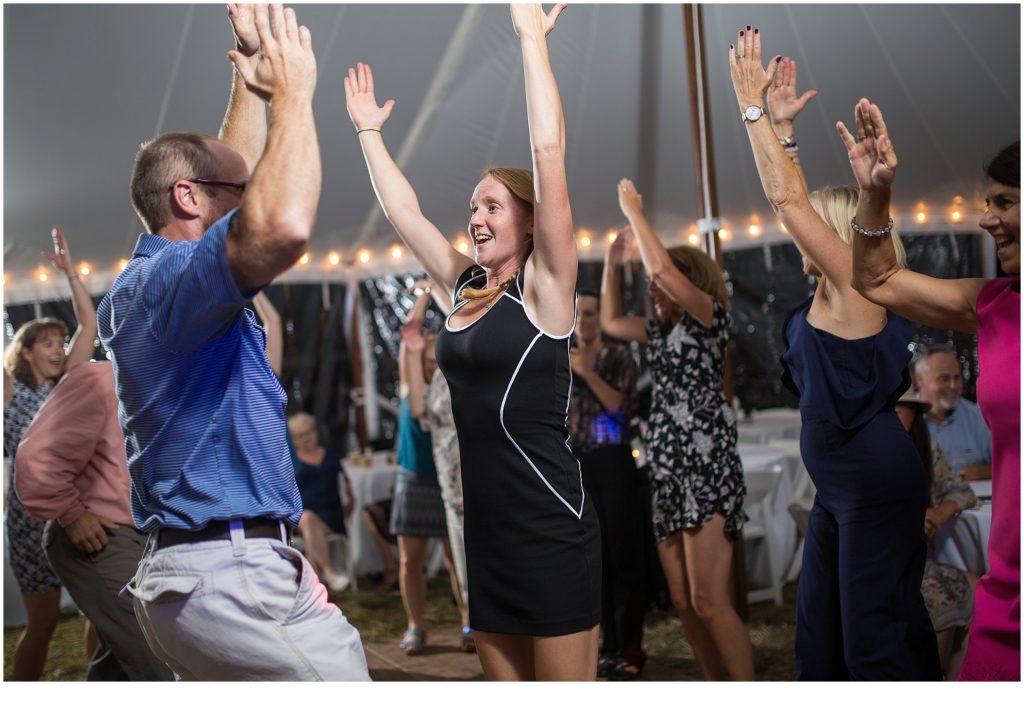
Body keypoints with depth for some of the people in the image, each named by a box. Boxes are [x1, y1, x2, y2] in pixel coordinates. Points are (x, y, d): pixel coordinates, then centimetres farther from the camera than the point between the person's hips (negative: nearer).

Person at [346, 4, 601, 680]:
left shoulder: (544, 287, -8)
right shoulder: (464, 286, 10)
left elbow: (550, 151, -16)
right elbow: (403, 209, 20)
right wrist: (369, 129, 24)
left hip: (551, 532, -7)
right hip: (488, 532, 7)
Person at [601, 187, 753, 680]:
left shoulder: (711, 318, -3)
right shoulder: (661, 331, 18)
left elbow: (663, 270, -18)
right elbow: (610, 322, 30)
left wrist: (634, 213, -7)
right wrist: (612, 264, 21)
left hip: (707, 472, -8)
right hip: (667, 476, 8)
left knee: (709, 603, -13)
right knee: (683, 602, 7)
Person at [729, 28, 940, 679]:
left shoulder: (856, 286, -14)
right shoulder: (832, 290, 8)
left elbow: (787, 198, -18)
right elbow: (797, 198, 16)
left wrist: (752, 104, -14)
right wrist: (779, 121, 15)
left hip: (878, 486, -10)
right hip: (842, 486, 10)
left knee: (875, 632, -3)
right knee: (821, 625, 16)